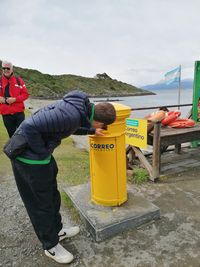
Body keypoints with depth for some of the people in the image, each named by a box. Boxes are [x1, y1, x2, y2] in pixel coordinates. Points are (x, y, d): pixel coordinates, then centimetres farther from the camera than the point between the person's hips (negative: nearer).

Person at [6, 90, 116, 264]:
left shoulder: (82, 105, -1)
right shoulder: (72, 115, -30)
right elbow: (30, 127, -31)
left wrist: (91, 131, 12)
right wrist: (42, 153, -20)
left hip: (38, 151, 9)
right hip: (30, 157, -9)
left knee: (52, 194, 22)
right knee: (41, 202, 8)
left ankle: (57, 229, 43)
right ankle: (51, 245, 30)